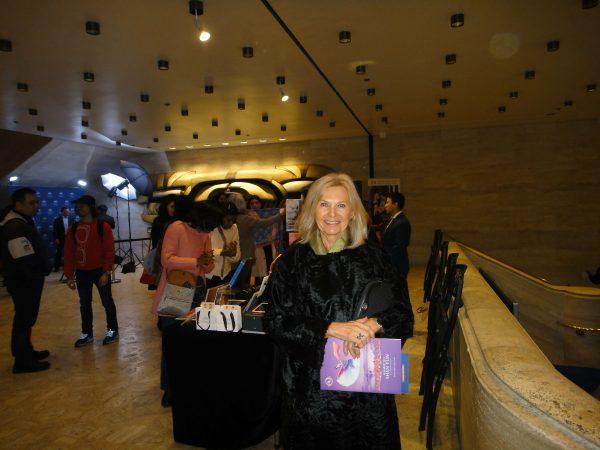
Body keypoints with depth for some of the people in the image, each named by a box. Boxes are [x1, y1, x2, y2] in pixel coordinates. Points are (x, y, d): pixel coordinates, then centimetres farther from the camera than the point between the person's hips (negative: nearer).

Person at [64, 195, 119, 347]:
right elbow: (68, 253, 5)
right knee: (84, 304, 14)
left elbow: (109, 250, -12)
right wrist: (69, 275, 1)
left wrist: (106, 272, -16)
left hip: (100, 271, -4)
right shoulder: (73, 229, 3)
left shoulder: (103, 226, -9)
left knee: (107, 302, 7)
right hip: (81, 273, 5)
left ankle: (112, 330, 22)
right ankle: (87, 333, 28)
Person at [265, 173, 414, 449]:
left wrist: (372, 325, -21)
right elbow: (276, 322, -9)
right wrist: (333, 328, -20)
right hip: (311, 385, -1)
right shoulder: (292, 261, -3)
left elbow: (403, 314, 0)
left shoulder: (371, 257, 1)